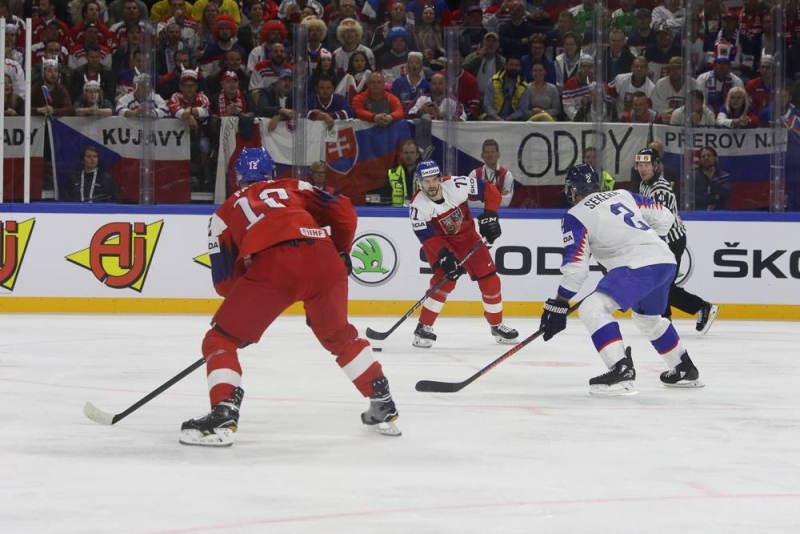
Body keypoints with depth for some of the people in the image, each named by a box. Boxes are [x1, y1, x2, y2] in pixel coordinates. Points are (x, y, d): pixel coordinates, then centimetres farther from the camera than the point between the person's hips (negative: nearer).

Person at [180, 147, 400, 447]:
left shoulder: (225, 212, 29)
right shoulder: (295, 187, 33)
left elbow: (224, 281, 23)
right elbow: (343, 212, 20)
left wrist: (245, 306, 41)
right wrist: (340, 253, 35)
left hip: (271, 264, -3)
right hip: (323, 259, 3)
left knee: (221, 339, 11)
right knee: (339, 336, 29)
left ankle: (223, 417, -7)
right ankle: (384, 408, 31)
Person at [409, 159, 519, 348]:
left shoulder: (457, 185, -27)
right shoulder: (418, 206, -27)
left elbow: (490, 191, -14)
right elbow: (427, 238, -24)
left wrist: (489, 215, -21)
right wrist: (444, 255, -35)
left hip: (466, 236, 3)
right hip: (439, 241, -3)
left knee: (490, 279, 1)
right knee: (445, 280, -25)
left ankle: (497, 325, 21)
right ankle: (423, 328, -15)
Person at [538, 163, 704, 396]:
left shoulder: (576, 216, 0)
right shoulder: (623, 195, 20)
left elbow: (576, 265, -7)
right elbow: (664, 218, 22)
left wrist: (559, 304, -5)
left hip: (639, 267, -8)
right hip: (665, 261, 8)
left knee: (593, 309, -14)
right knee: (648, 317, 32)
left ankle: (622, 371, -26)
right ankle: (685, 370, 43)